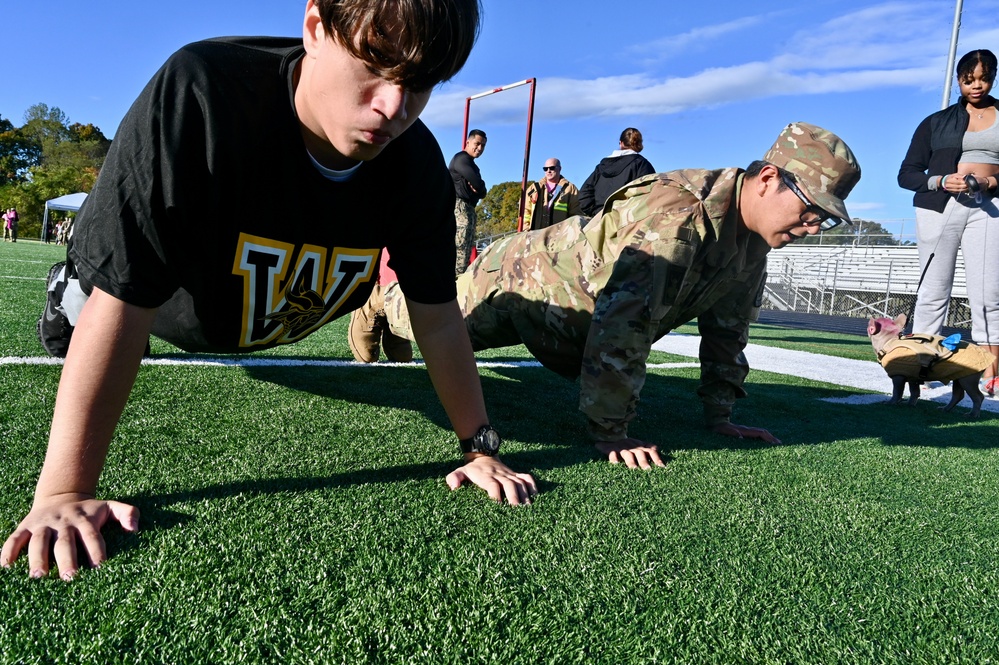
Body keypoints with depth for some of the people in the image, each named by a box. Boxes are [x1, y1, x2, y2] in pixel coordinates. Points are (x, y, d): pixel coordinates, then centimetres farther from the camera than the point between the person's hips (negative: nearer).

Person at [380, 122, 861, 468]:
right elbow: (621, 325, -44)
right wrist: (610, 434, -40)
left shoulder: (754, 235, -10)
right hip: (521, 279, -8)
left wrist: (718, 415, 0)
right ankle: (389, 281, 44)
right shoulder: (673, 219, -41)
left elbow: (727, 328, -2)